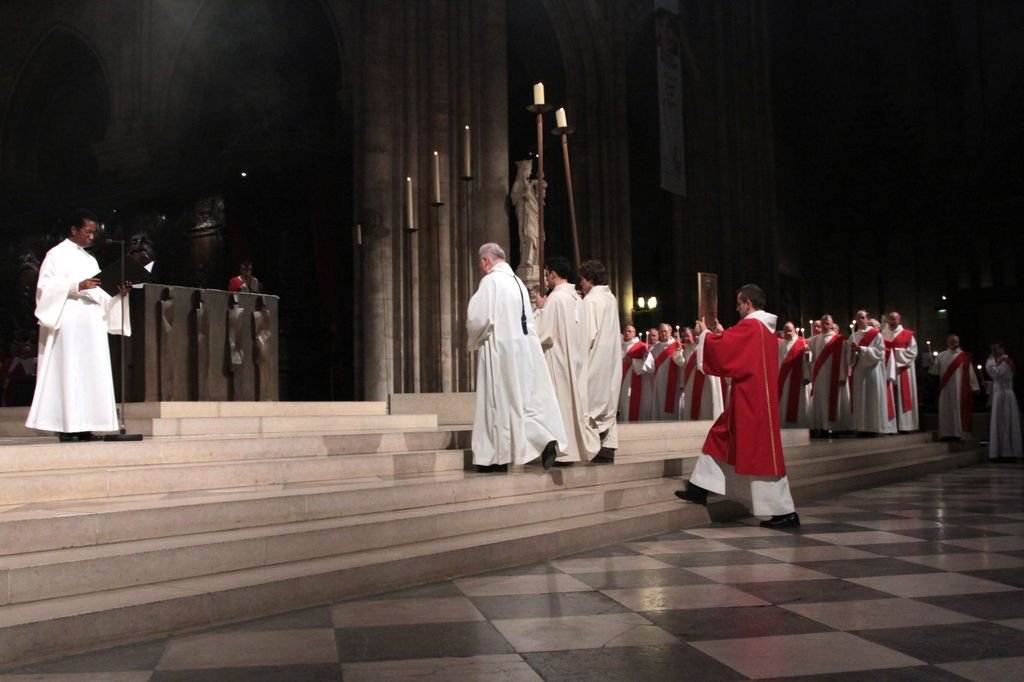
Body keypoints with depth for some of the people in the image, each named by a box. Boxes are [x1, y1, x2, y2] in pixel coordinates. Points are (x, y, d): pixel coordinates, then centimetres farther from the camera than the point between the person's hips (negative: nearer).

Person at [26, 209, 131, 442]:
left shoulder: (90, 260, 22)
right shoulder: (57, 254, 2)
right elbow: (45, 287, -8)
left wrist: (119, 293, 2)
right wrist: (77, 286, -19)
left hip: (92, 323, 7)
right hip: (67, 322, -7)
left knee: (91, 373, 0)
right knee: (67, 372, -10)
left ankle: (84, 426, 1)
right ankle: (66, 427, -10)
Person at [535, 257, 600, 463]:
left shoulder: (556, 297, -14)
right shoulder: (576, 297, 11)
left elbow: (543, 332, -17)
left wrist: (540, 308, -2)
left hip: (558, 360, -8)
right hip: (576, 359, 8)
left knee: (561, 402, -4)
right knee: (575, 400, 11)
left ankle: (565, 451, -1)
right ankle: (582, 446, 15)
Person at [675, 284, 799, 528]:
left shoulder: (750, 325, -17)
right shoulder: (764, 326, 13)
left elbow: (722, 347, -14)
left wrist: (705, 334, 3)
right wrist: (723, 333, 24)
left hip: (752, 399, -10)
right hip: (754, 397, 10)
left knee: (761, 453, -6)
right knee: (721, 437, 17)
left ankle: (785, 512, -1)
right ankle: (700, 489, 23)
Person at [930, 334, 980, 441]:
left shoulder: (964, 356, 2)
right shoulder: (941, 356, 9)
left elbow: (970, 372, 0)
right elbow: (935, 370, 9)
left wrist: (974, 386, -4)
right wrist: (932, 364, -13)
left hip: (959, 388, -3)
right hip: (945, 388, 3)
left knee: (958, 409, -3)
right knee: (945, 411, 2)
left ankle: (957, 433, 0)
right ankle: (946, 434, 6)